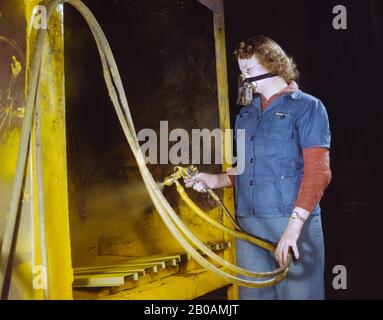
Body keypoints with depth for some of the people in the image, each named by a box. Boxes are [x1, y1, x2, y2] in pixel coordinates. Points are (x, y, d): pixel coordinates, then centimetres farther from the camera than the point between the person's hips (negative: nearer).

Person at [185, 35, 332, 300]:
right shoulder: (245, 115, 18)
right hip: (247, 226, 6)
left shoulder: (307, 107, -1)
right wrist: (216, 180, 5)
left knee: (297, 293, -2)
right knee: (253, 293, 8)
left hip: (293, 223, -5)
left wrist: (294, 225, -18)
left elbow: (318, 173, -10)